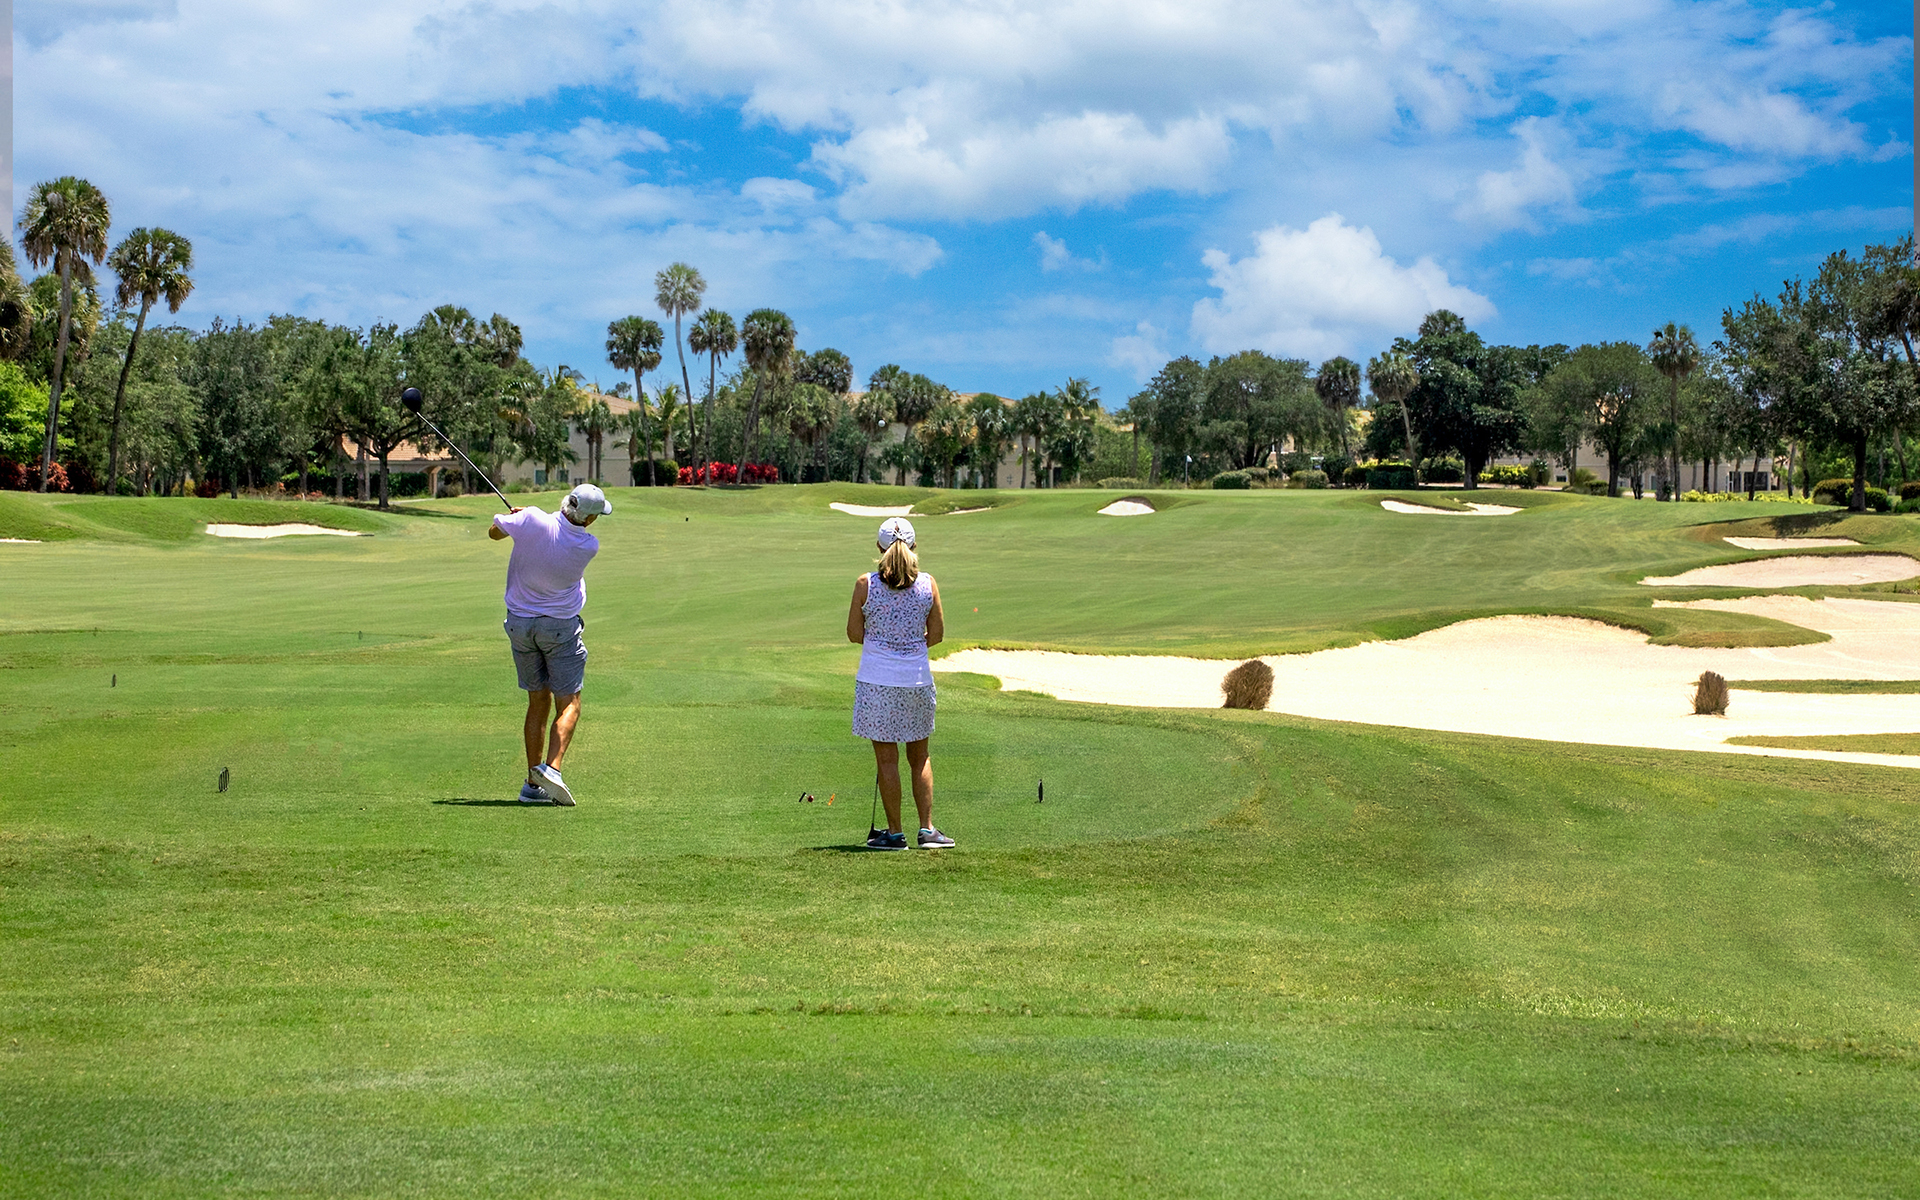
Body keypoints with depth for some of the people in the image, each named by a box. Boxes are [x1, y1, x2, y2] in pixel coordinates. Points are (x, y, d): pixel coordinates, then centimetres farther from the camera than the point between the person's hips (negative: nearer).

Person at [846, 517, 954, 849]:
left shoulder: (865, 584, -7)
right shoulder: (928, 584, -3)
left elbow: (855, 634, -1)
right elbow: (936, 634, 3)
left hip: (876, 681, -2)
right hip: (917, 678, 2)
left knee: (886, 758, 5)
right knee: (919, 757, 14)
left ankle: (895, 832, 9)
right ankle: (927, 829, 12)